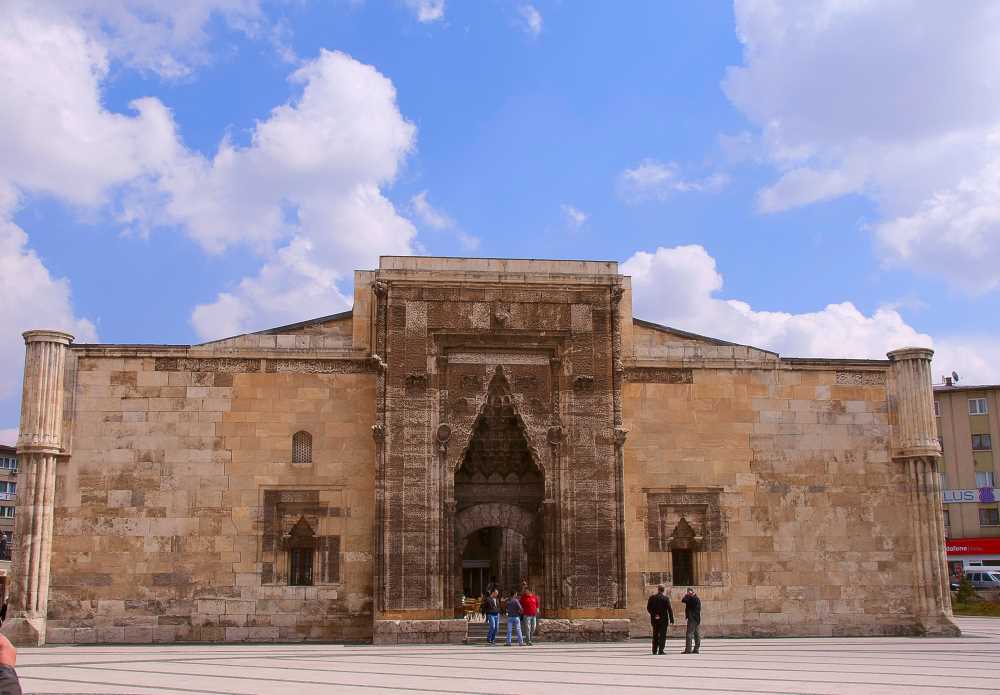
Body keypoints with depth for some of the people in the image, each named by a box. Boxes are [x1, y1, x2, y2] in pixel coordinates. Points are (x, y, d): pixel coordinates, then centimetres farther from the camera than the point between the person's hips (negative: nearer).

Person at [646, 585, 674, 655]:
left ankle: (654, 650, 14)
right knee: (662, 635, 1)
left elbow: (648, 608, 0)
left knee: (655, 635, 13)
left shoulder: (652, 597, 1)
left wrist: (653, 615, 2)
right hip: (663, 619, -3)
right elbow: (669, 609, -9)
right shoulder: (666, 598, -9)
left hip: (654, 619, 3)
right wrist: (671, 618, -3)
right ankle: (661, 650, -5)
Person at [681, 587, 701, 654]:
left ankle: (688, 649, -11)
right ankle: (696, 649, 12)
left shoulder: (691, 598, -15)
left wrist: (686, 595, 0)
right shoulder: (697, 599, 15)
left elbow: (683, 600, -15)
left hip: (692, 618, -10)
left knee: (689, 634, -9)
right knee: (697, 634, 9)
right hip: (697, 619, 10)